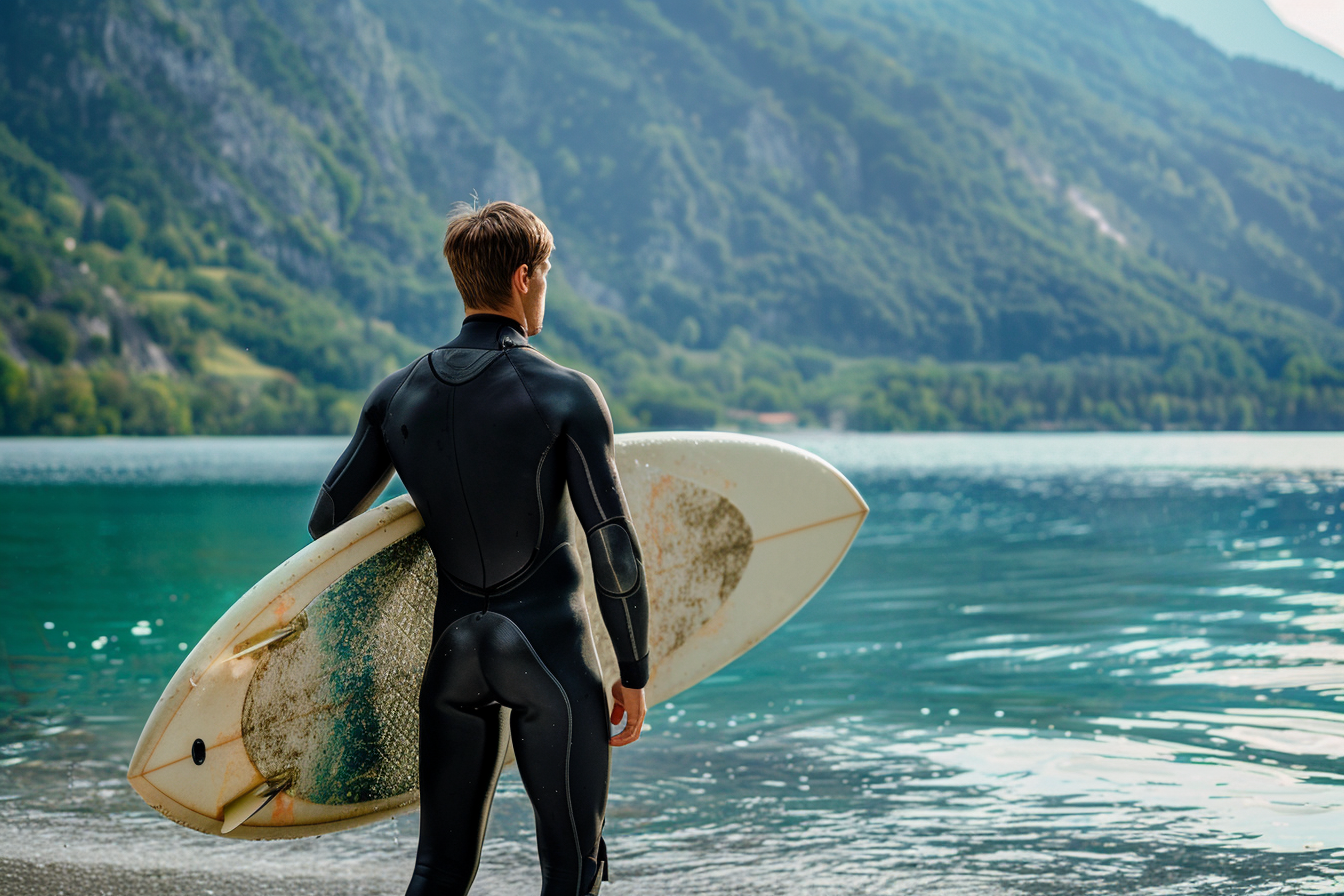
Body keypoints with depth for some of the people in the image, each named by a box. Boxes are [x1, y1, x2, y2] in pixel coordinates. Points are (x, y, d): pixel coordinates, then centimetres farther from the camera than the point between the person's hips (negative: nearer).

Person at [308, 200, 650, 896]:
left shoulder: (397, 395, 4)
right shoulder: (567, 395, -10)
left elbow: (328, 521, 10)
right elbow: (614, 550, -11)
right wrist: (634, 673, 0)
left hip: (454, 651, 5)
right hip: (554, 654, -4)